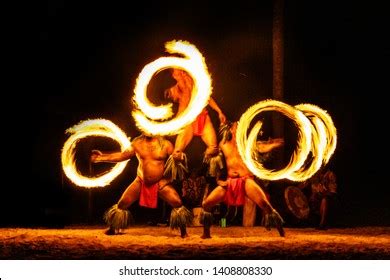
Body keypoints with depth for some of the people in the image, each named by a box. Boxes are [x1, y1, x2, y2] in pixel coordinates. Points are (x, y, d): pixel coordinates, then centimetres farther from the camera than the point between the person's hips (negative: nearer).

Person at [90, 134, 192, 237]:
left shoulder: (165, 144, -9)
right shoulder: (137, 143, -1)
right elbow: (122, 155, 7)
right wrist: (102, 157, 4)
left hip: (161, 183, -2)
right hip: (141, 182, 2)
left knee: (178, 203, -16)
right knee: (122, 204, 0)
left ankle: (183, 232, 3)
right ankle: (113, 229, 22)